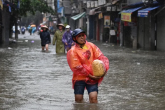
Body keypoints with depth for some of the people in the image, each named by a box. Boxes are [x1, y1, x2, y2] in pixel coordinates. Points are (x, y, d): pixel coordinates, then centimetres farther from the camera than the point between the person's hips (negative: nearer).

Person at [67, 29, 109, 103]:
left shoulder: (91, 46, 5)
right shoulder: (72, 52, -6)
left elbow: (101, 57, 3)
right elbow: (77, 67, -11)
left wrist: (104, 68, -17)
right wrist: (90, 75, -15)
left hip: (92, 78, 1)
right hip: (79, 78, -1)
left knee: (93, 97, -14)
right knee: (78, 99, 4)